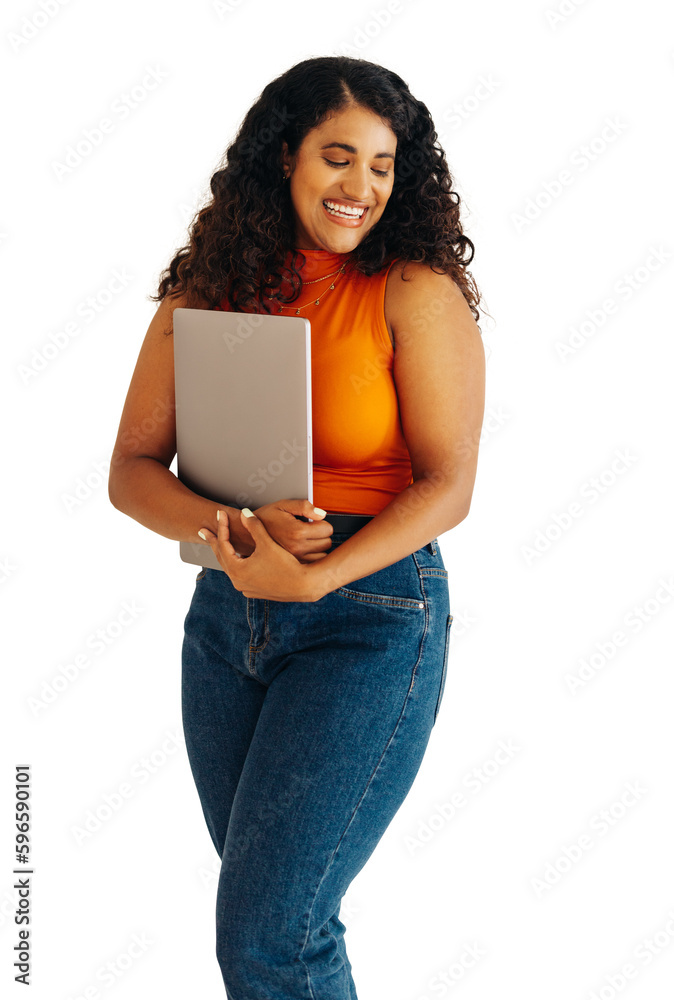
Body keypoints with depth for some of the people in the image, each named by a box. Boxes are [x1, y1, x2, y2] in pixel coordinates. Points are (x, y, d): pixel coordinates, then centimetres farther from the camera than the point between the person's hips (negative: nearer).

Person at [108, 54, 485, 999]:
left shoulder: (416, 293, -7)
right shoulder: (205, 292, 4)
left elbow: (449, 484, -11)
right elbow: (132, 470, 0)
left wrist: (315, 577, -22)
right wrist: (232, 528, -20)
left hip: (371, 614, -5)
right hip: (226, 613, 5)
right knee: (261, 914, 17)